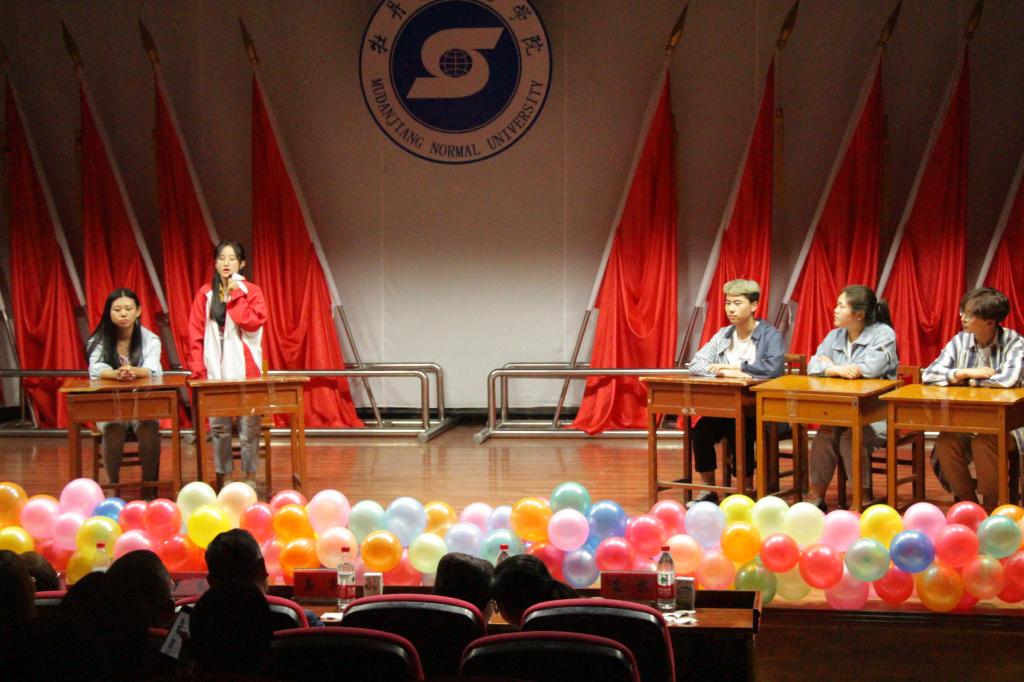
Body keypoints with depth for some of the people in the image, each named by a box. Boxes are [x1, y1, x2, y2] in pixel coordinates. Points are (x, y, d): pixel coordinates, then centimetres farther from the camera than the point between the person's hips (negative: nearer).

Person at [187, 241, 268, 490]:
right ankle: (222, 477, 10)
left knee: (249, 426, -3)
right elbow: (196, 334, 5)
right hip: (215, 370, 1)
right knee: (219, 427, 2)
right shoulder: (205, 294, 8)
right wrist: (197, 367, -3)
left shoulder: (252, 292, 5)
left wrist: (235, 295, -10)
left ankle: (250, 476, 6)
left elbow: (253, 322, -12)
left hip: (244, 369, -1)